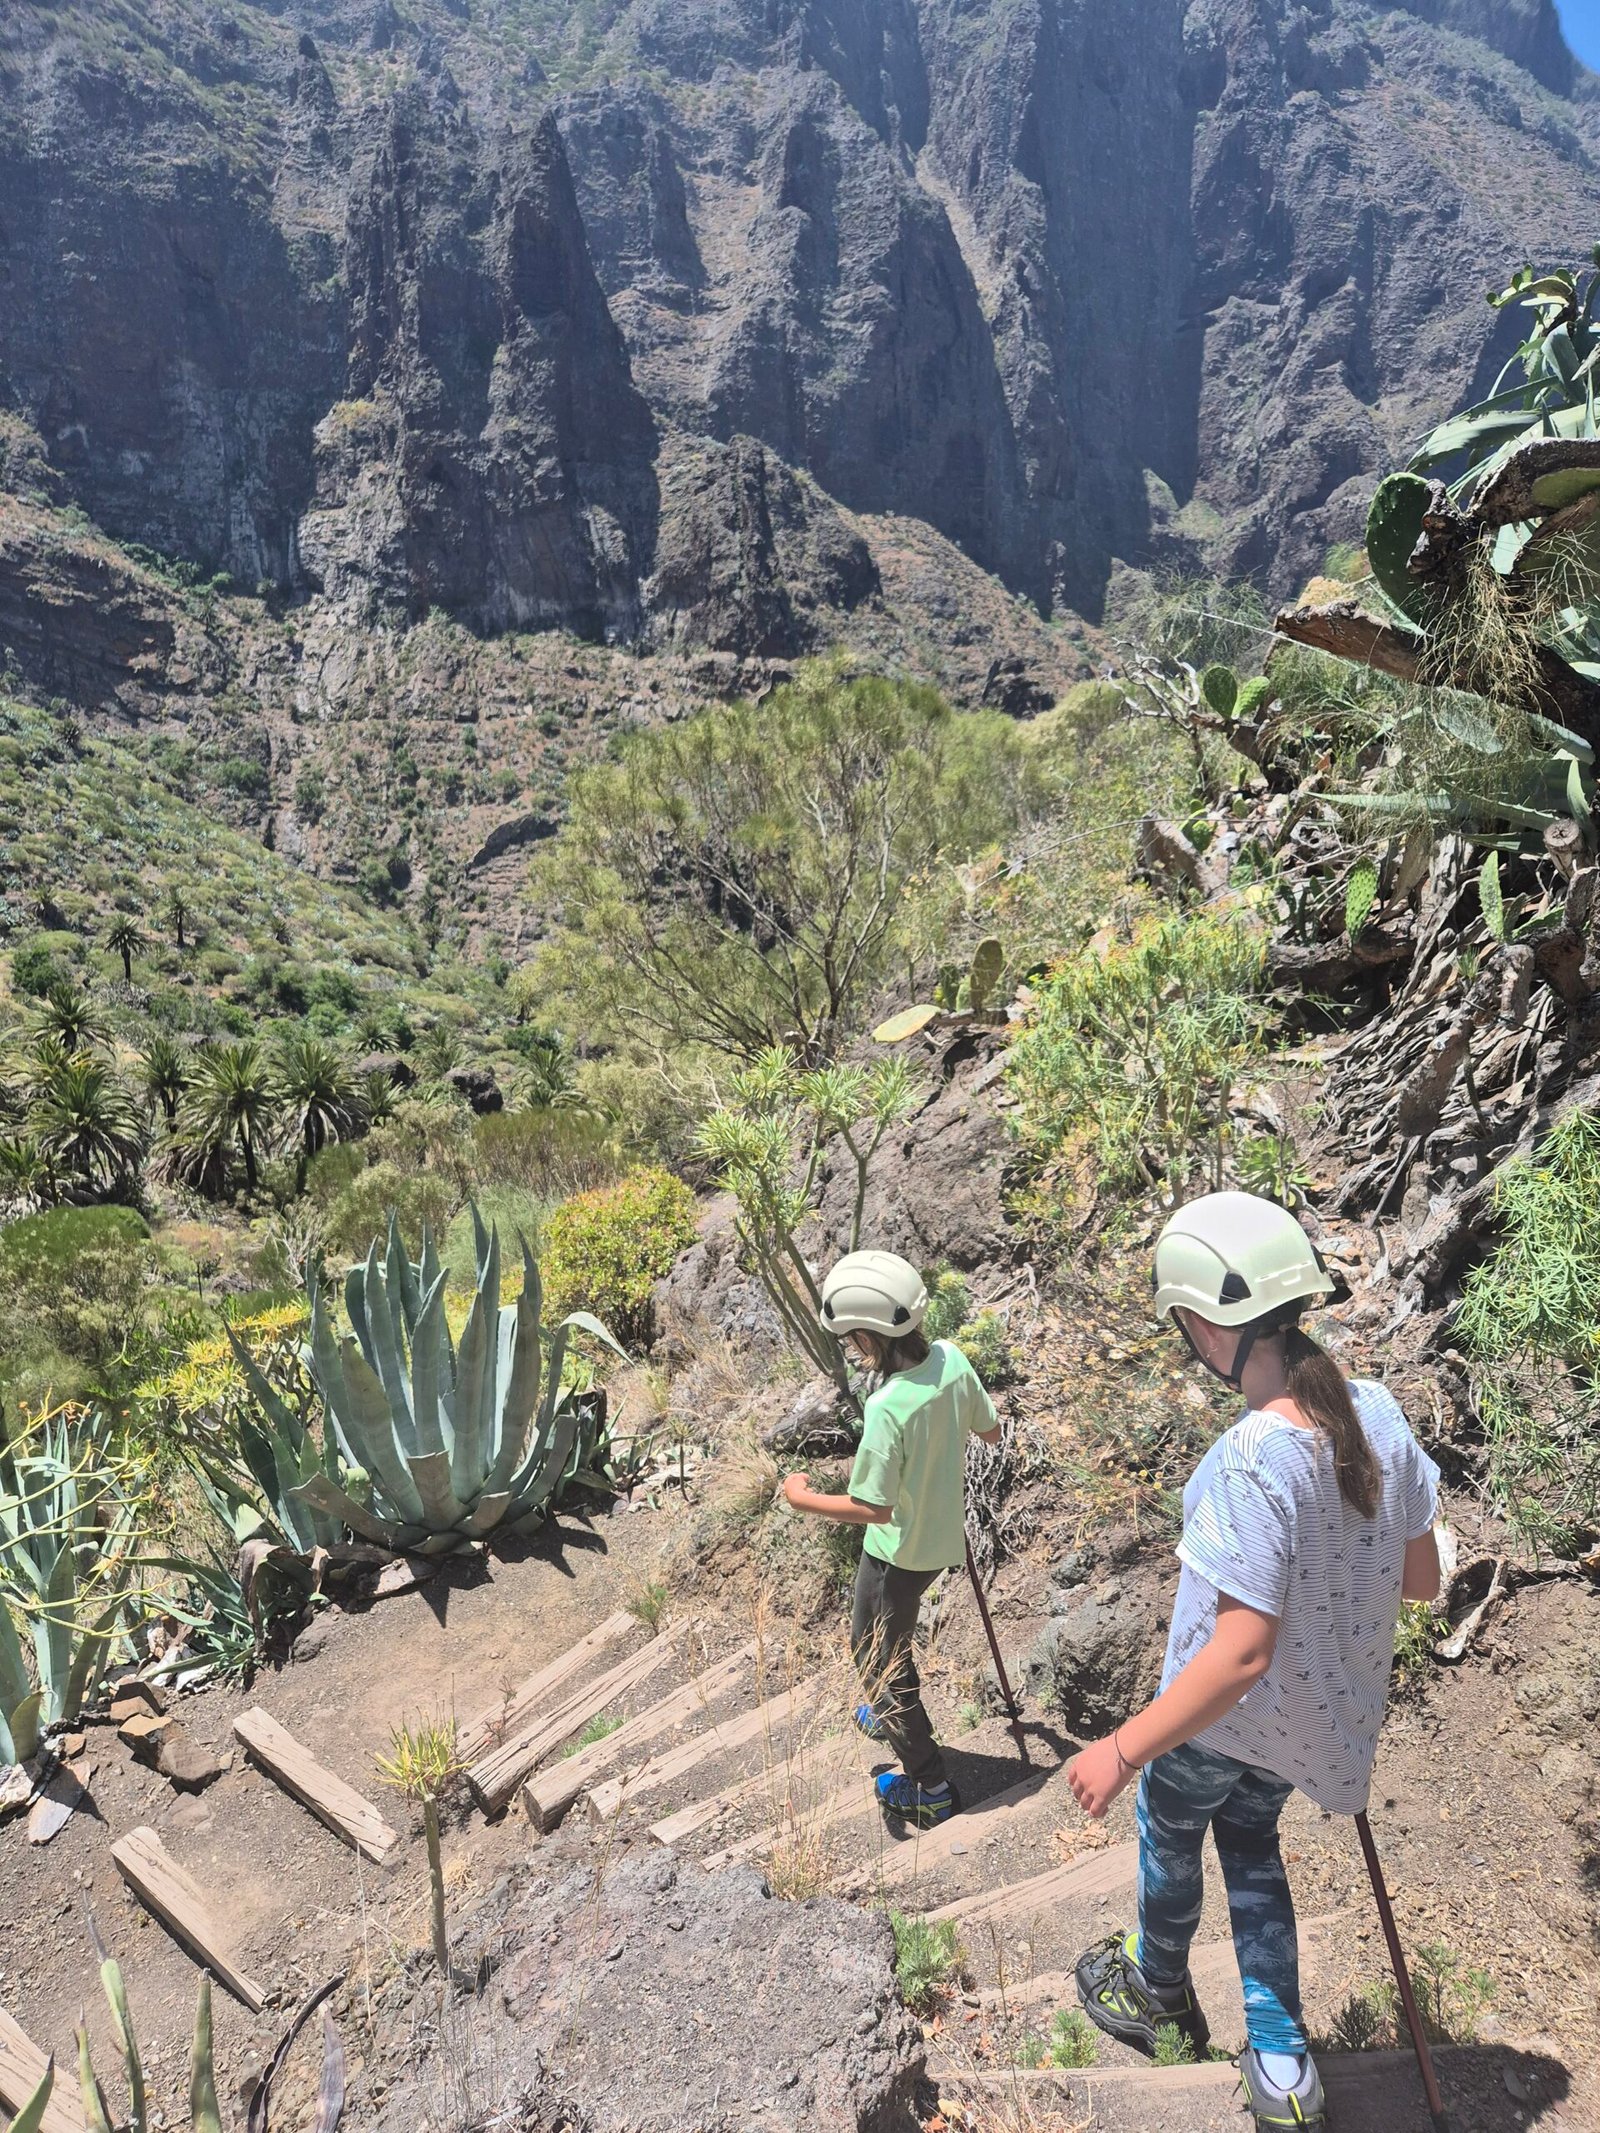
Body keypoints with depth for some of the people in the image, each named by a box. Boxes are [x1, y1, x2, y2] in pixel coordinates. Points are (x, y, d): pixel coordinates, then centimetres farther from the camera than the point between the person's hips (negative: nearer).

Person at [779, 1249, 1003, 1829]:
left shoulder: (888, 1408, -34)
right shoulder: (952, 1358, -14)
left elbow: (876, 1507, -27)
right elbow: (990, 1431, 1)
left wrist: (803, 1499, -15)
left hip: (899, 1551, -8)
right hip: (944, 1535, 8)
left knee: (876, 1655, 13)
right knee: (886, 1640, 31)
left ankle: (931, 1789, 25)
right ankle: (894, 1714, 53)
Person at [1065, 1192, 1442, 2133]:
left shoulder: (1252, 1463, -37)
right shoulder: (1375, 1409, -16)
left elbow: (1240, 1655, -34)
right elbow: (1422, 1578, -3)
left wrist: (1124, 1751, -24)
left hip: (1231, 1713, -5)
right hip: (1319, 1707, 6)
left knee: (1169, 1830, 27)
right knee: (1250, 1840, 31)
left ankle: (1159, 1993, 53)